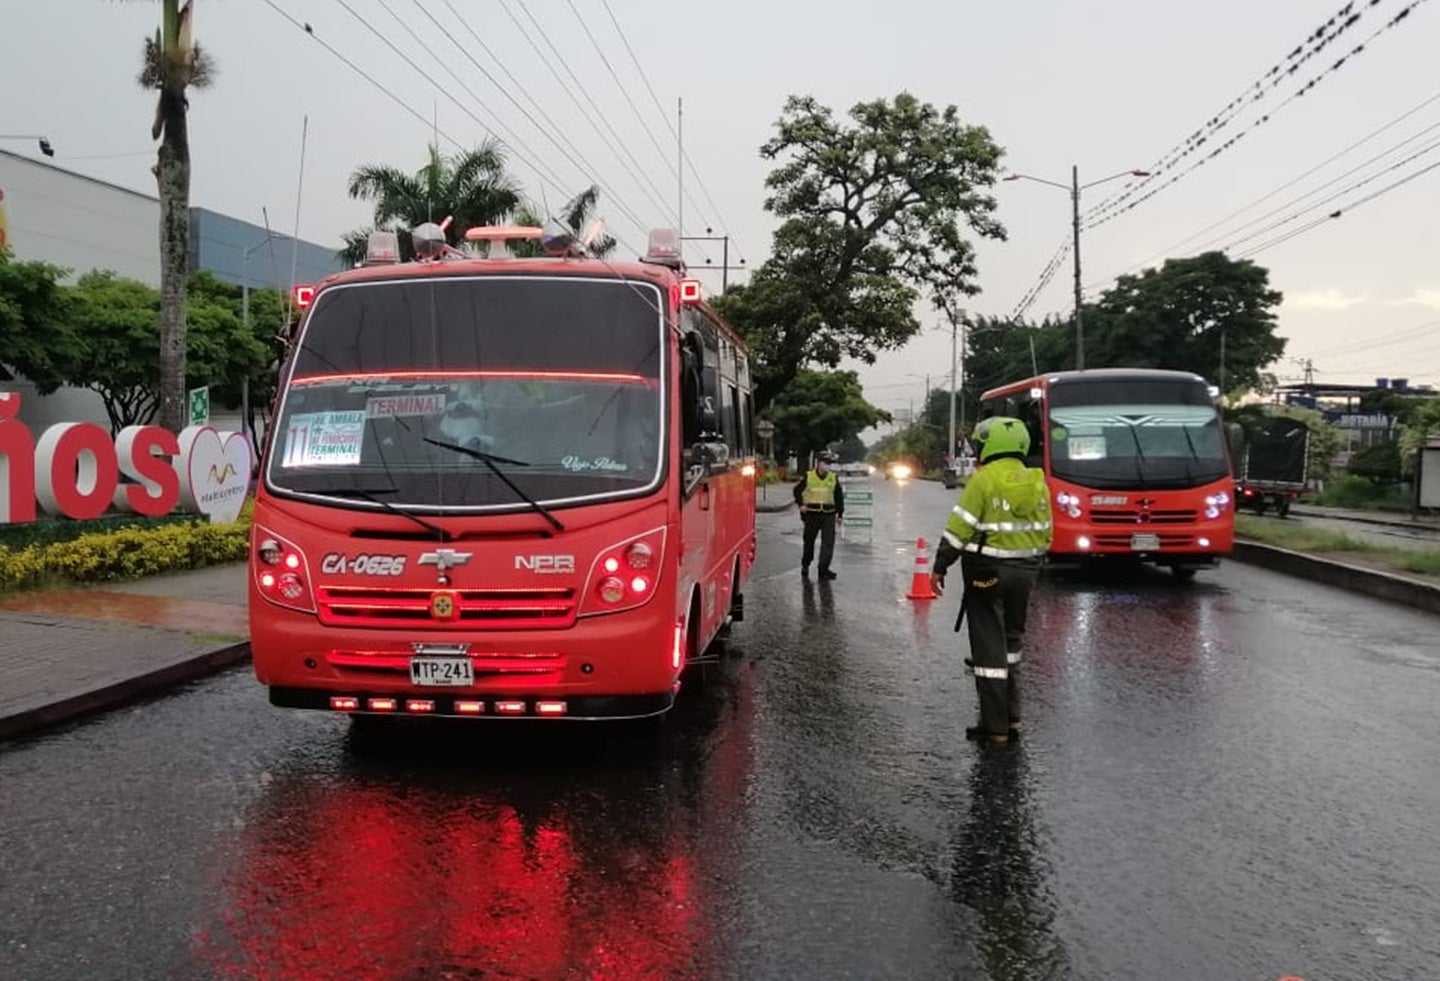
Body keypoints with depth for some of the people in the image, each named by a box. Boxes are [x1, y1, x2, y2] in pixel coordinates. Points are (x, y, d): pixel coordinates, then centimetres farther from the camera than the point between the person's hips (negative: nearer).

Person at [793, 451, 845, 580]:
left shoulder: (834, 478, 5)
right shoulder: (808, 476, -1)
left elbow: (839, 496, 12)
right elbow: (797, 490, 8)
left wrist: (840, 512, 9)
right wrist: (801, 504, -4)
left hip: (828, 514, 1)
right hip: (811, 513, -1)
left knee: (828, 542, -8)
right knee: (809, 541, 10)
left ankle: (824, 569, -4)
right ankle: (805, 565, 29)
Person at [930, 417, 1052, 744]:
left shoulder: (984, 479, -14)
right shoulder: (1038, 483, 6)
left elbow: (959, 529, -15)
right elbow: (1045, 534, 11)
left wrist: (940, 567, -8)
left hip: (987, 572, -6)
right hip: (1025, 572, 6)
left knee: (989, 645, 0)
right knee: (1011, 640, 20)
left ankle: (995, 726, 2)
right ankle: (1012, 718, 26)